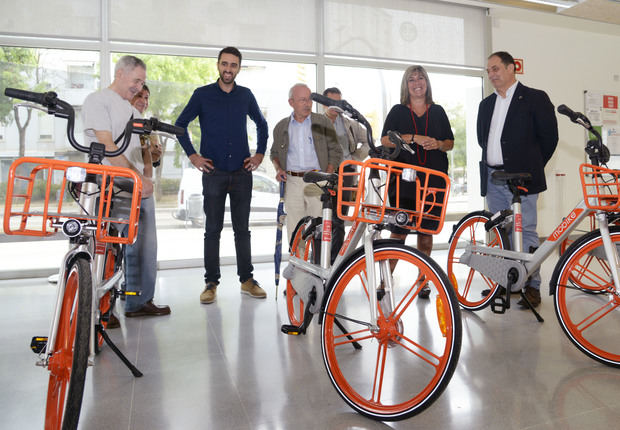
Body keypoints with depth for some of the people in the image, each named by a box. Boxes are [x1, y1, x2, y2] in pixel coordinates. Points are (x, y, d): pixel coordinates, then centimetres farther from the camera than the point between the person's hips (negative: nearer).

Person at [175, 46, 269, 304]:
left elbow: (261, 124, 22)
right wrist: (192, 155, -1)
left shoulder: (246, 95, 10)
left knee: (242, 229, 7)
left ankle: (247, 280, 16)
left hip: (242, 172, 2)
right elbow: (180, 124, 8)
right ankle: (211, 282, 11)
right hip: (214, 172, -2)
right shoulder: (202, 94, 3)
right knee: (212, 230, 2)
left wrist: (260, 153, 12)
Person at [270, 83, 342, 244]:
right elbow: (275, 152, 24)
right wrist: (278, 168, 4)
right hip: (292, 183, 2)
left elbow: (335, 151, 6)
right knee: (294, 229, 2)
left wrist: (328, 175, -7)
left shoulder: (323, 122, 5)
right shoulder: (281, 127, 12)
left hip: (318, 182, -2)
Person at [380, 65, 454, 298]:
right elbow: (385, 140, -2)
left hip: (433, 180, 2)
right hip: (403, 179, -2)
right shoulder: (398, 111, 10)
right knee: (398, 231, -7)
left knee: (426, 231, 5)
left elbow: (450, 143, 16)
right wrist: (413, 138, -13)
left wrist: (438, 144, -7)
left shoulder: (438, 111, 16)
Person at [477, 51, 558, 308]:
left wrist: (532, 167, 5)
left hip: (520, 178, -6)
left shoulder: (535, 98, 0)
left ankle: (532, 286, 7)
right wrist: (491, 162, 14)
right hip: (492, 178, 6)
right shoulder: (486, 105, 18)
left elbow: (549, 136, 0)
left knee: (526, 232, -4)